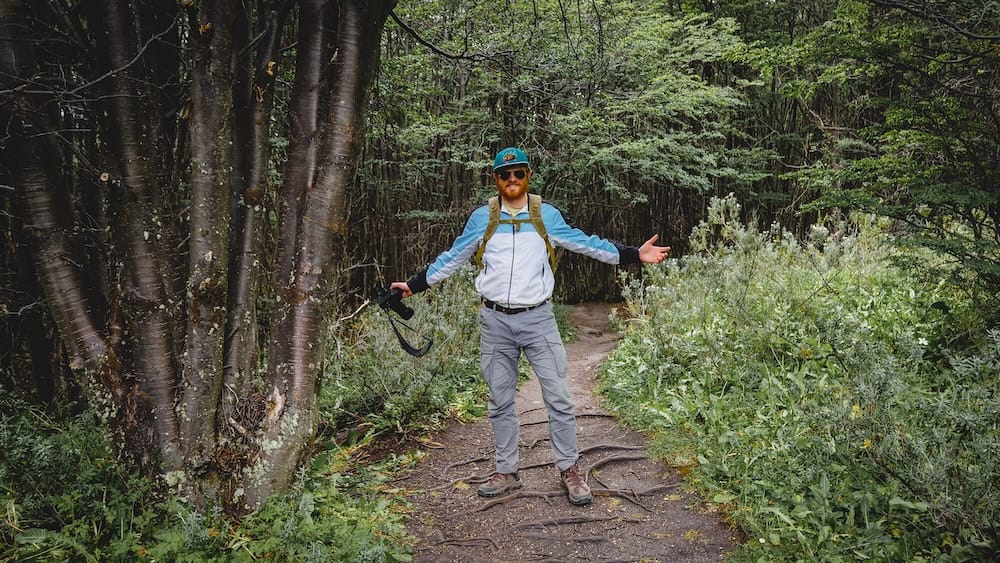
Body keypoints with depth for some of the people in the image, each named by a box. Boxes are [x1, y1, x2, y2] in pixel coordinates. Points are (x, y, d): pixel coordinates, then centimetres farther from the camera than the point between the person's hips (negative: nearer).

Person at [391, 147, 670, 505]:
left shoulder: (547, 216, 6)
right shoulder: (481, 218, 8)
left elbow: (586, 243, 9)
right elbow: (452, 258, 17)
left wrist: (633, 255, 3)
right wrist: (416, 284, 17)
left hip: (537, 318, -1)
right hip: (494, 321, 1)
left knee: (558, 397, -3)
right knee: (500, 401, 8)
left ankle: (569, 470, 10)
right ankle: (507, 472, 19)